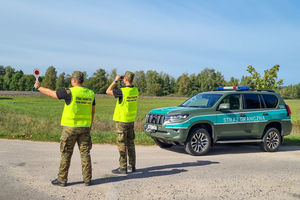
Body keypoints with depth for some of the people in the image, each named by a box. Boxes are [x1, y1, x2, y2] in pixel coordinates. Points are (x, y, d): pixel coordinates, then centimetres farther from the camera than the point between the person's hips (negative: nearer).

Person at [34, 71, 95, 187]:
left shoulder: (70, 92, -12)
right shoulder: (90, 93, 4)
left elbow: (51, 93, -1)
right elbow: (92, 111, 12)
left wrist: (38, 87, 15)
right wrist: (90, 125, 23)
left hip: (70, 127, -4)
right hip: (85, 127, 4)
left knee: (66, 154, 6)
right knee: (85, 153, 9)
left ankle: (62, 180, 14)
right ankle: (87, 179, 13)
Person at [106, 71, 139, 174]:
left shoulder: (122, 91, -20)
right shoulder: (135, 90, 1)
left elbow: (108, 91, -7)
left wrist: (115, 80, -2)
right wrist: (119, 81, 15)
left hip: (122, 121, -7)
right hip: (131, 121, 7)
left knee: (122, 145, -1)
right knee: (130, 144, 13)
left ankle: (123, 168, 4)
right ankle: (132, 166, 19)